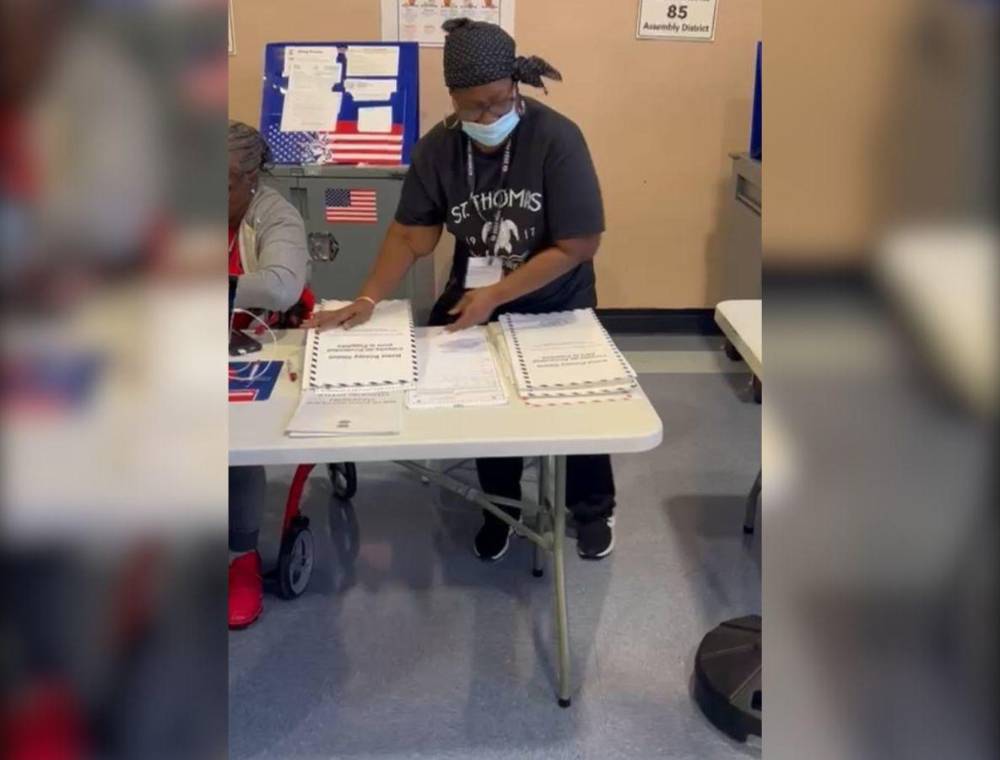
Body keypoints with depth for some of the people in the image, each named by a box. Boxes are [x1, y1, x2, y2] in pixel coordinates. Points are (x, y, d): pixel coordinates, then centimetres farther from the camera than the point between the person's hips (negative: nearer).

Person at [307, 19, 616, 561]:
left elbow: (576, 247, -25)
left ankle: (593, 510, 35)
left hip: (554, 303, -2)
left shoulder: (556, 139, -25)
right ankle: (500, 507, 31)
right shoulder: (437, 148, -14)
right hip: (475, 297, 2)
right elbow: (409, 236, -9)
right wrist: (367, 301, -21)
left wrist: (495, 296, -29)